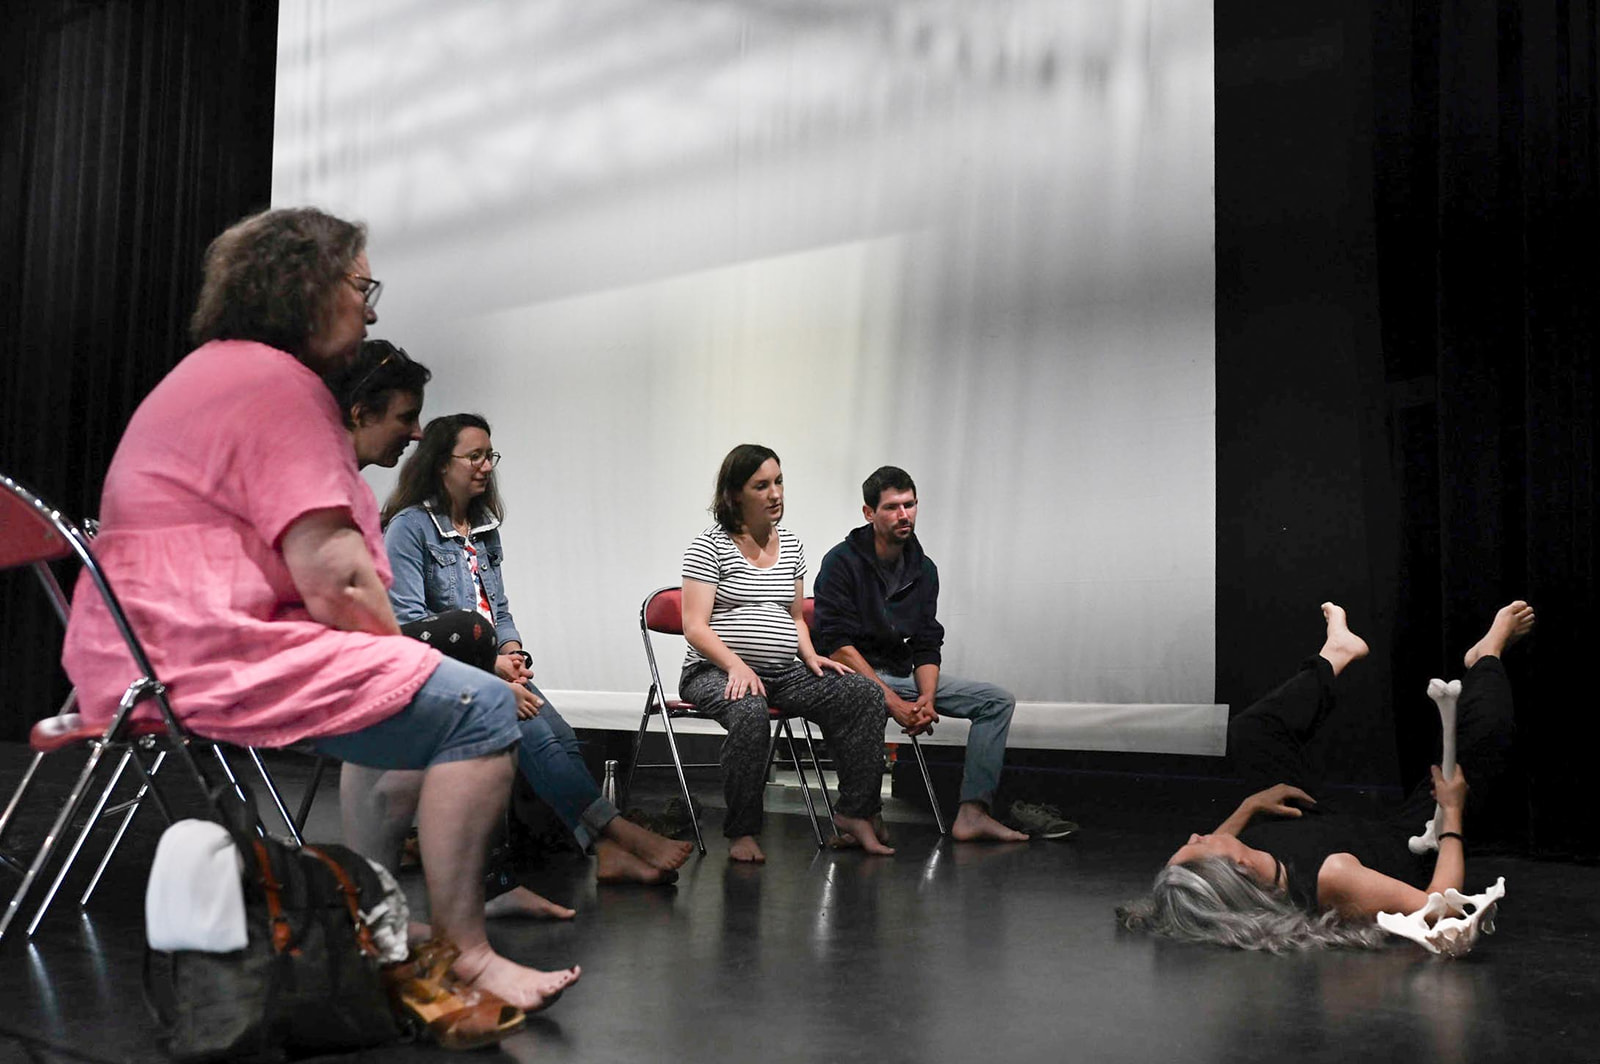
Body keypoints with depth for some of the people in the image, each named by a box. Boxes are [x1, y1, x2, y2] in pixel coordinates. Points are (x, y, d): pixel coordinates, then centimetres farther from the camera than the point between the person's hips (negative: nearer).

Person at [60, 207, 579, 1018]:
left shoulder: (210, 373, 23)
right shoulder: (279, 383, -11)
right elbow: (330, 572, -19)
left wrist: (388, 651, 17)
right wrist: (395, 649, -2)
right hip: (205, 662, -11)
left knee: (402, 695, 25)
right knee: (477, 709, -17)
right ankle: (461, 955, -12)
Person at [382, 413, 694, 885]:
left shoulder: (485, 528, 21)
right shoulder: (409, 526, -2)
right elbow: (410, 621, -11)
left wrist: (511, 652, 0)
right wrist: (488, 664, -16)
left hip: (492, 670, 7)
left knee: (563, 738, -22)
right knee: (532, 735, -30)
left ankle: (606, 851, -35)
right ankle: (622, 832, -35)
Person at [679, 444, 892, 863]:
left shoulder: (790, 545, 16)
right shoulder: (709, 546, -3)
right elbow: (695, 628, -10)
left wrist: (810, 656, 4)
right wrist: (737, 665, -26)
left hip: (784, 672, 6)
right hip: (715, 672, -6)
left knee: (865, 693, -16)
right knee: (750, 711, -39)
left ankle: (854, 812, -11)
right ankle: (742, 832, -24)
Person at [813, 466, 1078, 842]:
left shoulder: (923, 569, 9)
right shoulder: (842, 562, -11)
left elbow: (926, 645, 8)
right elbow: (837, 645, -18)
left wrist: (927, 697, -13)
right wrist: (892, 700, -24)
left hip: (903, 673, 7)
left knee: (998, 700, -3)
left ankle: (972, 813, -11)